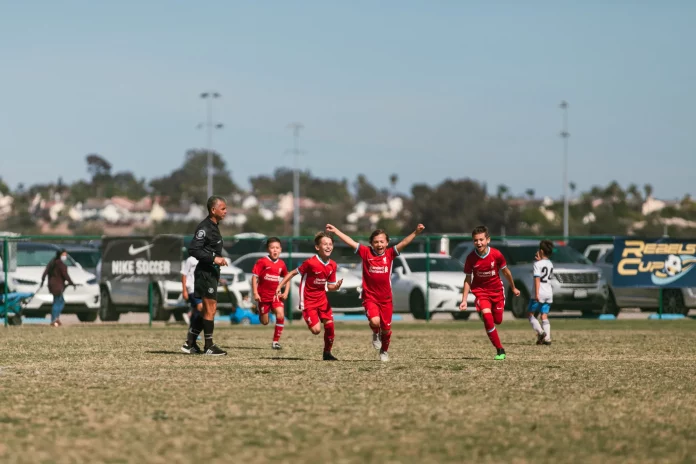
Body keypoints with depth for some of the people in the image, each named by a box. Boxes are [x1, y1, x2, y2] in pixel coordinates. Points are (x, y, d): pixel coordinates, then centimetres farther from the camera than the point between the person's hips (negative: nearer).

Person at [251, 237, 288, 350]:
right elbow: (254, 277, -11)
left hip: (275, 295, 2)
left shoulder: (281, 264, 0)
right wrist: (255, 293, -17)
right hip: (263, 295, -2)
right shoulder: (262, 262, -12)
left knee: (280, 315, -19)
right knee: (264, 322, 7)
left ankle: (276, 341, -9)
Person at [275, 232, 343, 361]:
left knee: (329, 324, -6)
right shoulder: (310, 263, -20)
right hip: (308, 300, -5)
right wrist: (279, 287, -13)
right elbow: (293, 273, -11)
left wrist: (336, 287, -16)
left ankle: (327, 353, 12)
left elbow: (329, 286, 7)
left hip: (322, 298, 5)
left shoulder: (332, 265, -2)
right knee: (316, 330, -13)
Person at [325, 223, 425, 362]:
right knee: (375, 321, -24)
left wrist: (416, 232, -29)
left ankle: (384, 351, 36)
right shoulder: (366, 253, -4)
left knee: (386, 328, 9)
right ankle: (376, 334, 13)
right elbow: (350, 242, -6)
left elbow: (404, 243, -15)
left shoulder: (390, 254, -3)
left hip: (386, 298, 2)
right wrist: (335, 231, -9)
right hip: (370, 297, -2)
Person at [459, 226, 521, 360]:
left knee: (498, 320, 8)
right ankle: (500, 350, -14)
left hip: (497, 290, 1)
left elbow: (506, 272, 0)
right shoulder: (471, 258, -17)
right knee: (487, 316, -22)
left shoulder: (496, 255, -18)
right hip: (480, 290, -1)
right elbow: (468, 279, -5)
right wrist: (464, 300, -8)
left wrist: (513, 288, 13)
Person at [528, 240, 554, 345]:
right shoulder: (550, 264, 12)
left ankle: (540, 332, -15)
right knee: (544, 316, 8)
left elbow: (537, 279, -17)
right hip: (549, 293, 7)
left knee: (531, 314, 4)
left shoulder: (538, 264, -10)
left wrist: (536, 294, -23)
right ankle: (547, 338, -4)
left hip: (540, 293, -7)